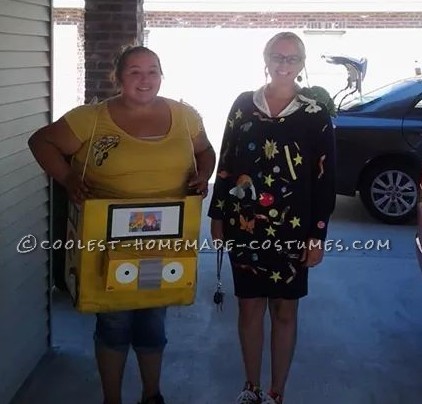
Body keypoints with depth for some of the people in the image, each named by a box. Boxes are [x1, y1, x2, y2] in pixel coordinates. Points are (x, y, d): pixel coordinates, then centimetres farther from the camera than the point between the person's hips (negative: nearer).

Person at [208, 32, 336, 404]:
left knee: (284, 310, 9)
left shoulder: (316, 116, -3)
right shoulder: (243, 105, 3)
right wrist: (217, 215, 4)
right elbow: (225, 164, 6)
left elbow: (325, 180, -2)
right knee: (250, 307, 11)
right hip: (244, 227, 2)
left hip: (291, 231, -1)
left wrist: (317, 235, -5)